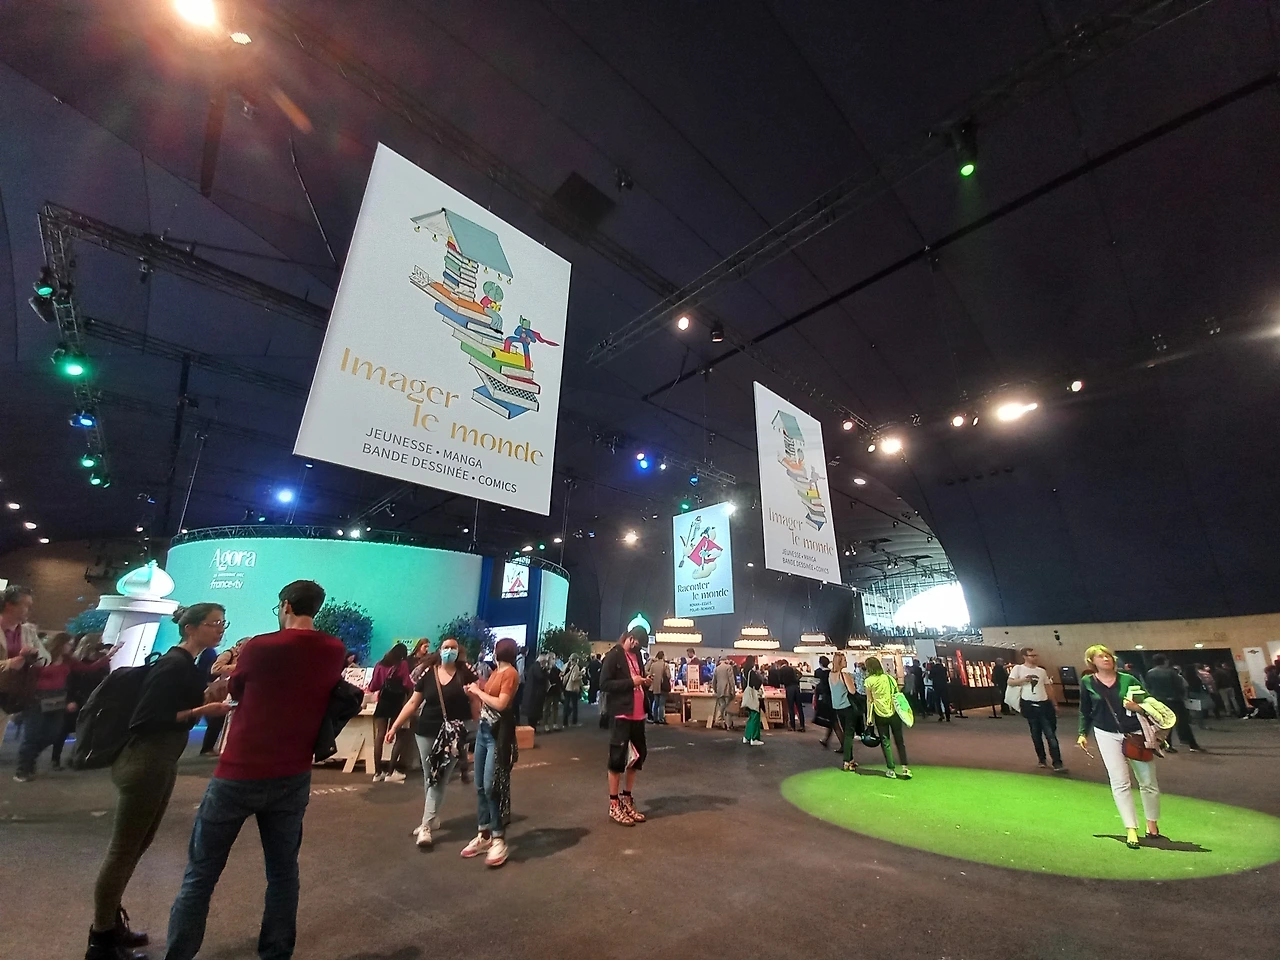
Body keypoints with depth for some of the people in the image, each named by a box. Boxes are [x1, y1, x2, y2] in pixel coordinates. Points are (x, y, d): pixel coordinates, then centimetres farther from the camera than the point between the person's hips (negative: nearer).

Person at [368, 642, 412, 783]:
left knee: (379, 737, 6)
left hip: (383, 702, 4)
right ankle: (390, 772, 1)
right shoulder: (403, 664, -1)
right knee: (400, 737, 5)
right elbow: (407, 684, -8)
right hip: (397, 702, -4)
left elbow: (373, 686, 9)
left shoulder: (381, 664, 10)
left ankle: (378, 772, 9)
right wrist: (414, 685, 13)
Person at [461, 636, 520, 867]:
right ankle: (483, 835, 24)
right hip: (483, 730, 9)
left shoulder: (511, 673, -14)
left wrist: (479, 692, -11)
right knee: (480, 786, 12)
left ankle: (499, 840, 7)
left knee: (492, 787, -5)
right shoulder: (495, 672, 12)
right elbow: (488, 699, 13)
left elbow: (501, 704, -22)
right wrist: (476, 691, 1)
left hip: (499, 734, -9)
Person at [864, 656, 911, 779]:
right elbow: (897, 695, 2)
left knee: (885, 742, 8)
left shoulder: (869, 680, -8)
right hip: (894, 713, 2)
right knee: (899, 741, 12)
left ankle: (891, 770, 9)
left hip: (880, 715, -2)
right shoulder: (889, 677, 0)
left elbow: (869, 700, -6)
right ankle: (905, 768, 4)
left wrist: (869, 716, -1)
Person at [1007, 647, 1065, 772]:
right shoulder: (1019, 668, -3)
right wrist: (1023, 680, -21)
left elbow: (1047, 688, 14)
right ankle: (1042, 760, 23)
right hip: (1029, 705, -2)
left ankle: (1057, 763, 0)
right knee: (1036, 733, 9)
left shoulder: (1042, 671, 10)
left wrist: (1054, 704, 11)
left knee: (1051, 734, -1)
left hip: (1044, 704, 2)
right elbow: (1009, 682, -9)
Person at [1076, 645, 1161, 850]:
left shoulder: (1128, 679, -7)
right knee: (1120, 783, -2)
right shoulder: (1087, 682, -4)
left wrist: (1138, 706, -23)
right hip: (1107, 736, 0)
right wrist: (1083, 734, 9)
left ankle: (1152, 823, 32)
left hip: (1136, 734, 1)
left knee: (1148, 781, 11)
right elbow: (1085, 711, 7)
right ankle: (1131, 830, 2)